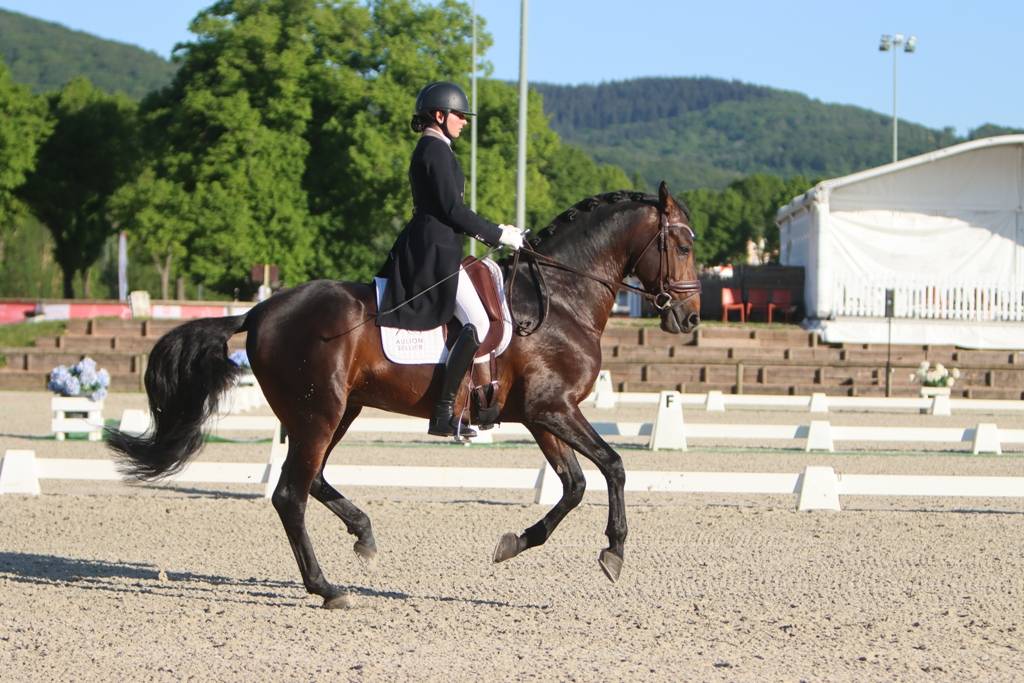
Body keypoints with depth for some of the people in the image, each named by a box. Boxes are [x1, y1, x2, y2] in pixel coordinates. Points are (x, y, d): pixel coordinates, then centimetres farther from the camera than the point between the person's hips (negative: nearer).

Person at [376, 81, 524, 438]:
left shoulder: (431, 150, 20)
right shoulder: (437, 151, -11)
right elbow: (452, 209, -17)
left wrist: (493, 231, 17)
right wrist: (497, 235, -9)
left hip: (426, 248, 11)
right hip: (435, 252, -11)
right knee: (479, 322, -17)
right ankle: (443, 412, -21)